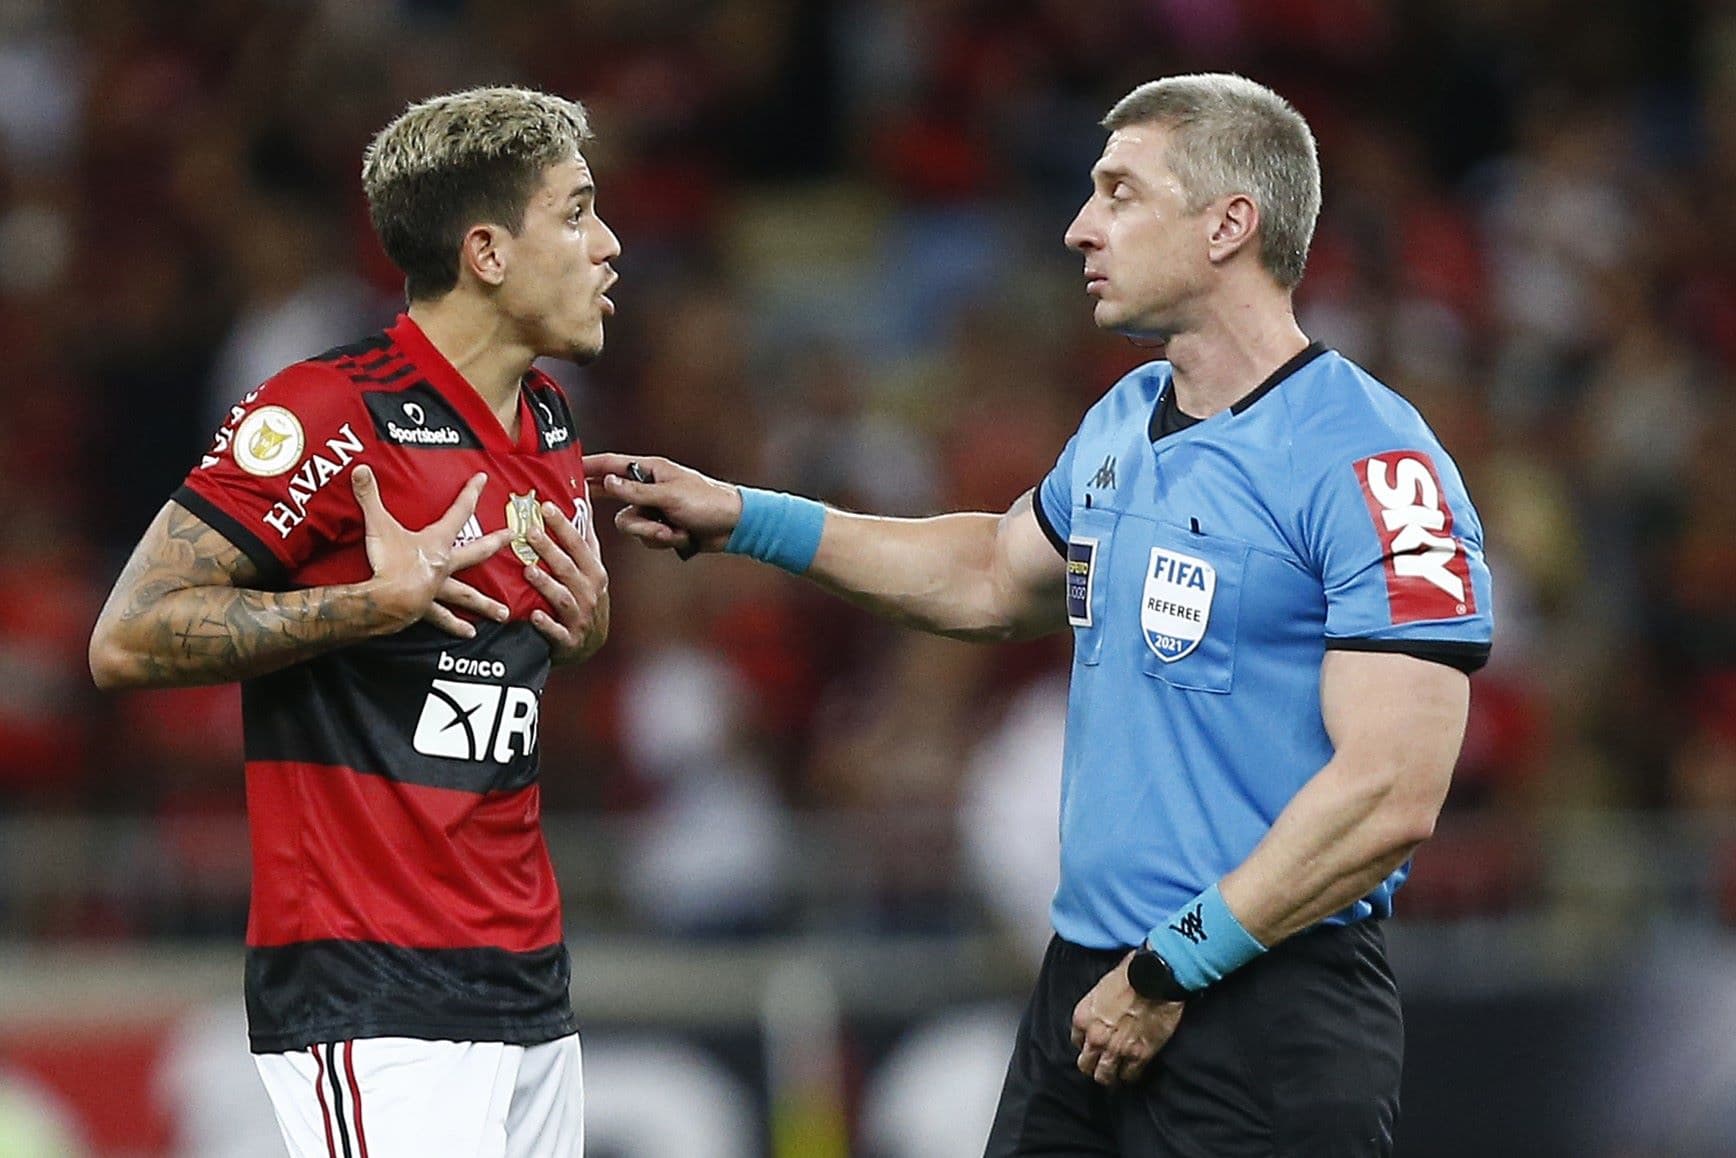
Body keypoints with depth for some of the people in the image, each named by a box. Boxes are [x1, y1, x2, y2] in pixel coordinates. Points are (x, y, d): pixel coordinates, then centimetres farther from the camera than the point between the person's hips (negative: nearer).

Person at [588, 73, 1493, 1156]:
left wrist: (1172, 973, -18)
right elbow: (994, 576, 32)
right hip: (1086, 987, 8)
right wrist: (739, 517, 27)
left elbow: (1391, 795, -21)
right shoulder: (1122, 424, 12)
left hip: (1269, 1015, -8)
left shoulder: (1371, 464, -16)